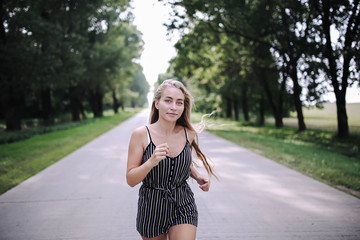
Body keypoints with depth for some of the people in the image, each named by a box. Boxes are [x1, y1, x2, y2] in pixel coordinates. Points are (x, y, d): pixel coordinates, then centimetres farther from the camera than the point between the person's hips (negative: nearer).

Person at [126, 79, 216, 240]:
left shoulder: (188, 134, -3)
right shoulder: (141, 135, -12)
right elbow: (131, 180, -13)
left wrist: (197, 177, 0)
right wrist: (151, 162, -29)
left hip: (183, 208, 1)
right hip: (151, 208, -1)